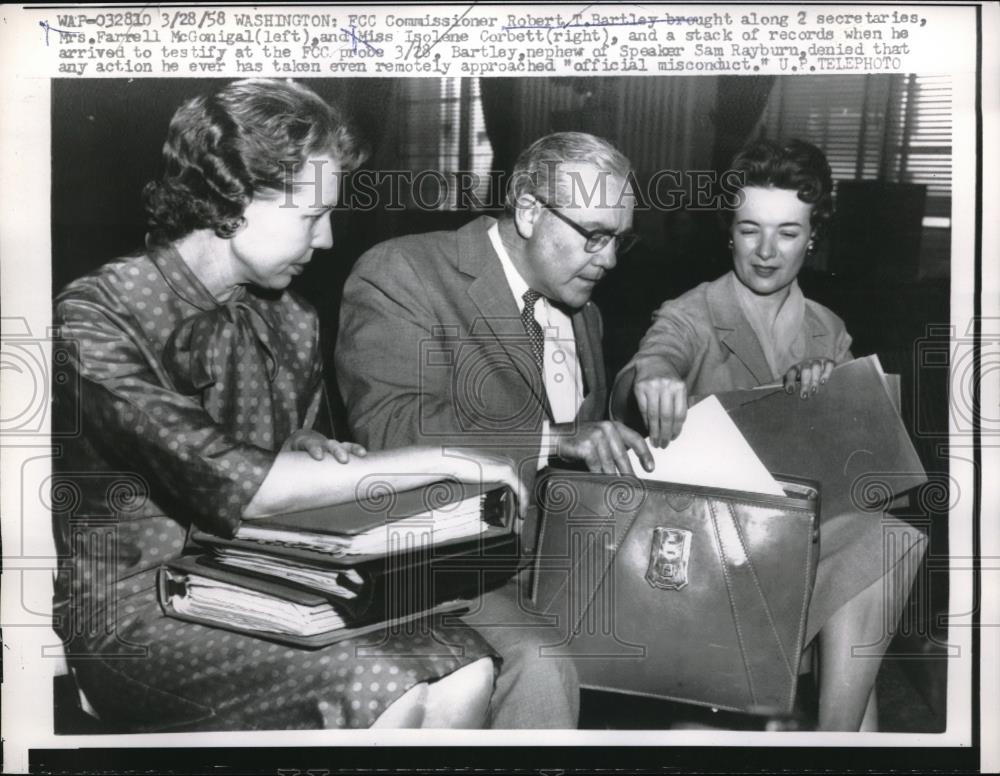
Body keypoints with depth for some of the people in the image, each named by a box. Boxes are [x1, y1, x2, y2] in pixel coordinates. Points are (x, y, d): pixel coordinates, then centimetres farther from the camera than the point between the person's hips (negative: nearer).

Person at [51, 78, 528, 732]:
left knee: (464, 669, -17)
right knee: (381, 691, -27)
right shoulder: (96, 320, -15)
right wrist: (443, 460, -21)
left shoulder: (291, 322, 5)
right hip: (133, 606, -6)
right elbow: (235, 488, -26)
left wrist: (304, 450, -5)